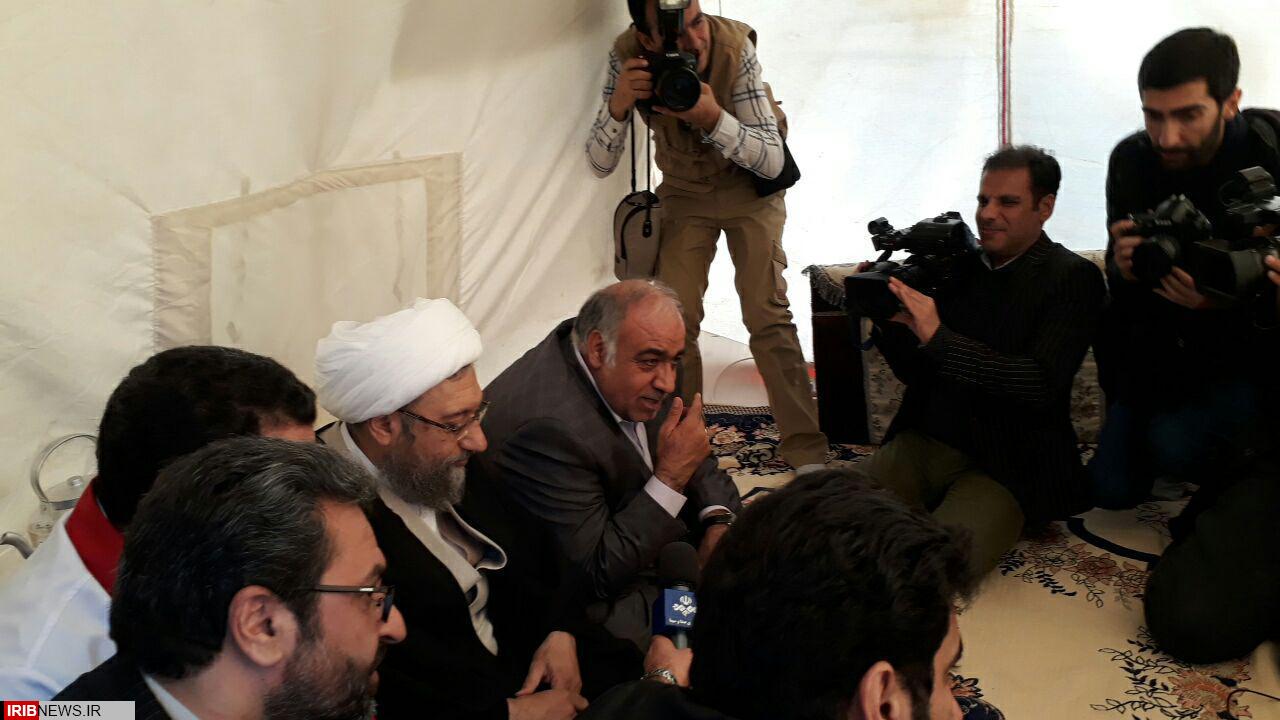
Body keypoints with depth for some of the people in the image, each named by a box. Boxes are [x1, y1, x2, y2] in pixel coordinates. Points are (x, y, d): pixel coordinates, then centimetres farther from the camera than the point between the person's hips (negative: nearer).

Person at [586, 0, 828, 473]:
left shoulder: (735, 46, -30)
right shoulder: (627, 55, -22)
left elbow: (772, 161, -28)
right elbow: (600, 164, -19)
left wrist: (713, 118, -44)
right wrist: (618, 105, -37)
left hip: (749, 183, -2)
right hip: (684, 189, 2)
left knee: (767, 314, -11)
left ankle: (806, 451, -4)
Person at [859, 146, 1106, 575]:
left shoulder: (1074, 278, -4)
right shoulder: (959, 262, 9)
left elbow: (1043, 382, -19)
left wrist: (938, 338, -24)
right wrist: (888, 322, -8)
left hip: (1007, 465, -4)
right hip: (924, 442, 4)